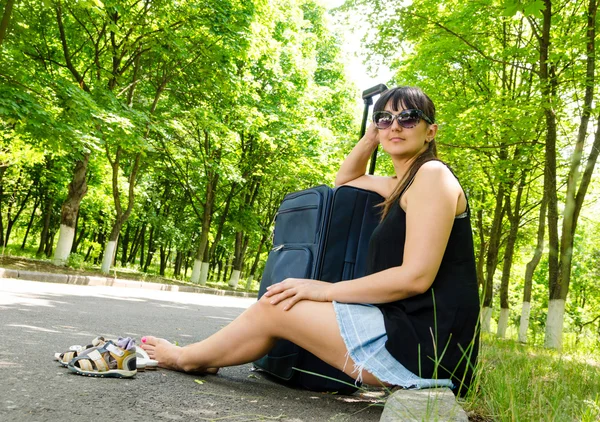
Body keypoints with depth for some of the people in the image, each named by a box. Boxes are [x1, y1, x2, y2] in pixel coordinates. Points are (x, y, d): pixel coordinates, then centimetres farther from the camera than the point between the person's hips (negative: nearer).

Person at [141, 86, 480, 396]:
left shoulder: (432, 174, -11)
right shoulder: (404, 186, 17)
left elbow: (416, 276, -19)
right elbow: (346, 180, 34)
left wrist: (327, 290, -12)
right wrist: (372, 136, 15)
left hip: (426, 343, -9)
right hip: (410, 329, 9)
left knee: (274, 308, -4)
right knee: (282, 302, 16)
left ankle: (187, 358, 21)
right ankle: (197, 357, 29)